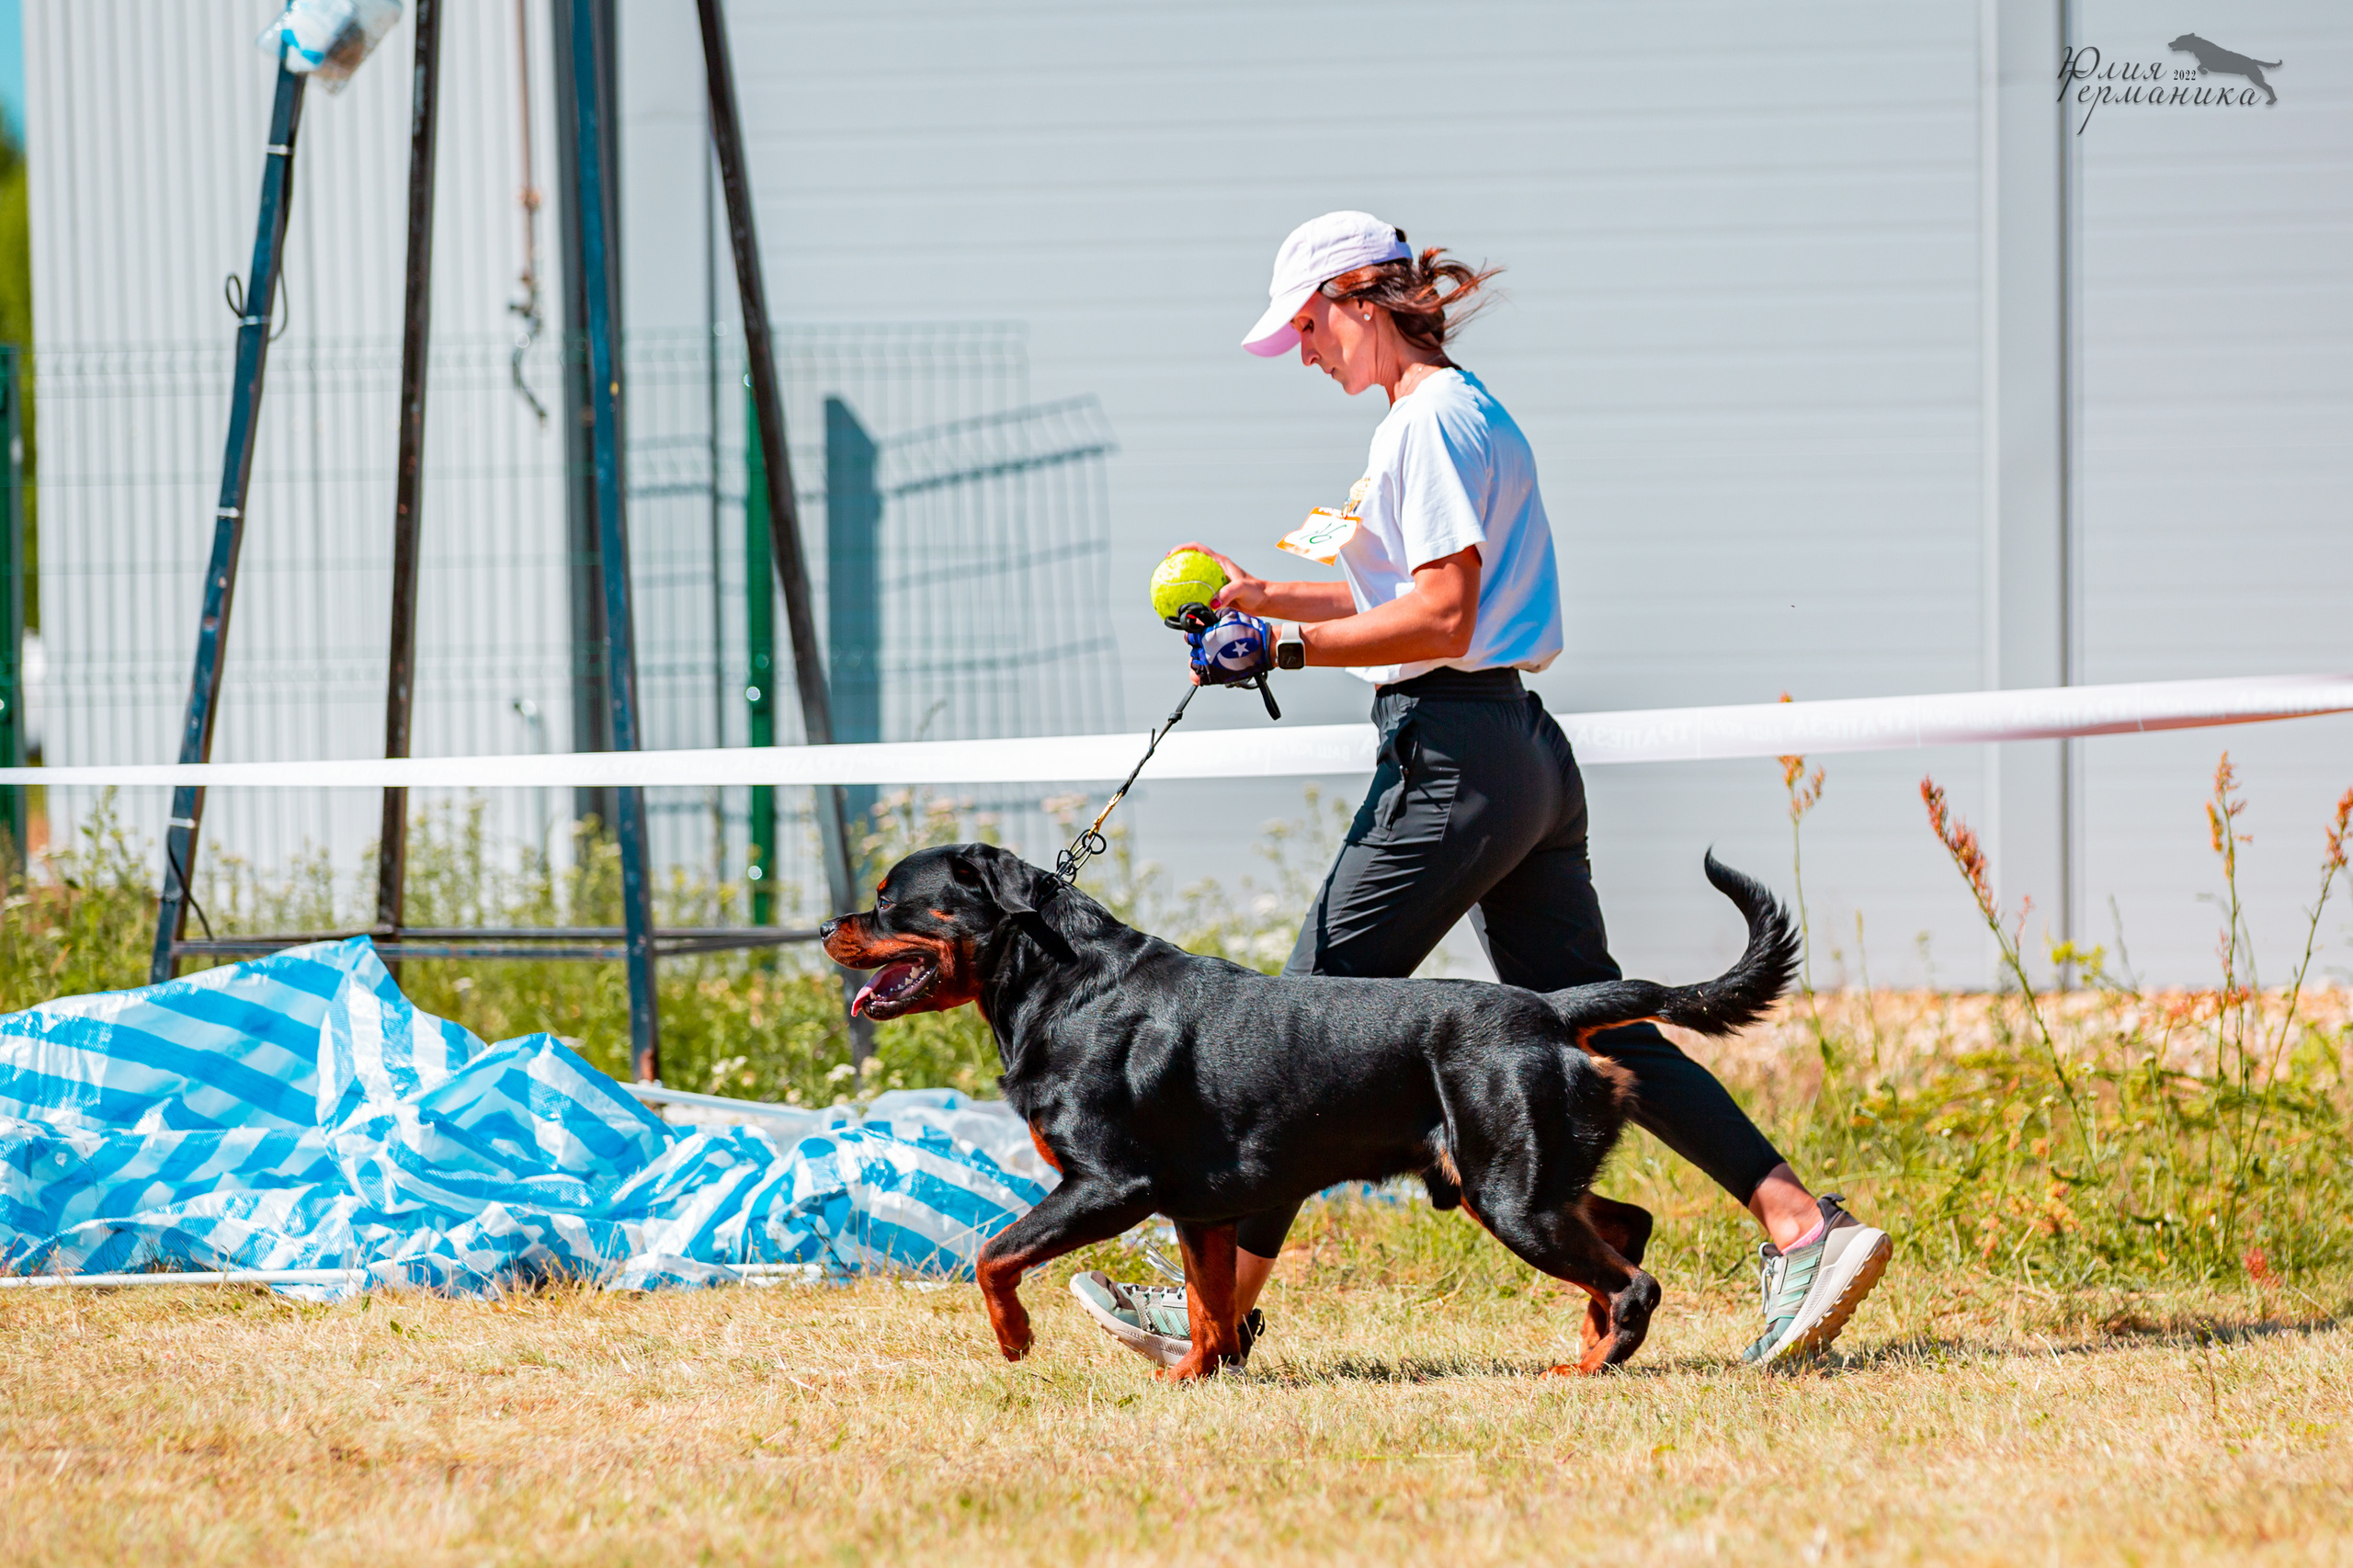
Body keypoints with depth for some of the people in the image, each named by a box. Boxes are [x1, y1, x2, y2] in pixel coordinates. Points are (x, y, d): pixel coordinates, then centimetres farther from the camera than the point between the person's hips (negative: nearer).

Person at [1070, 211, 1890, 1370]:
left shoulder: (1431, 421, -11)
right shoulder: (1467, 414, 19)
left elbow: (1440, 620, -19)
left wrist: (1282, 646, -17)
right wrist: (1265, 596, 22)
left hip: (1453, 754, -10)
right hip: (1526, 754, 10)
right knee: (1592, 1032, 6)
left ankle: (1220, 1307, 0)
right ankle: (1805, 1228, -3)